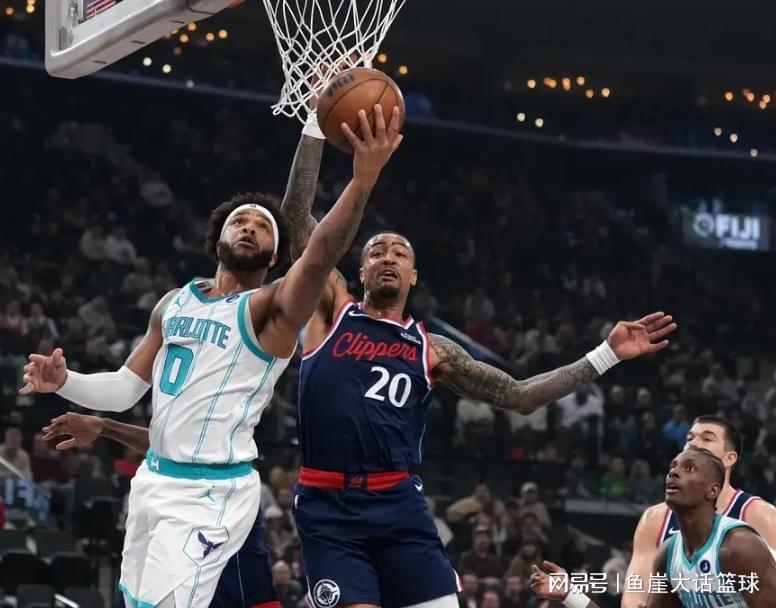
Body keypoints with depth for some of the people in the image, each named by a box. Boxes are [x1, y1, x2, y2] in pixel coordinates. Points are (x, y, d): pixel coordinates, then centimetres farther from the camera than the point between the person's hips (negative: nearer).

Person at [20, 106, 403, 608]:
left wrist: (363, 178, -45)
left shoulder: (271, 308, -9)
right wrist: (64, 382, -3)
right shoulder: (174, 303, 12)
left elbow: (321, 258, -30)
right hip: (155, 478, 7)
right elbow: (125, 389, 18)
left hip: (211, 492, -7)